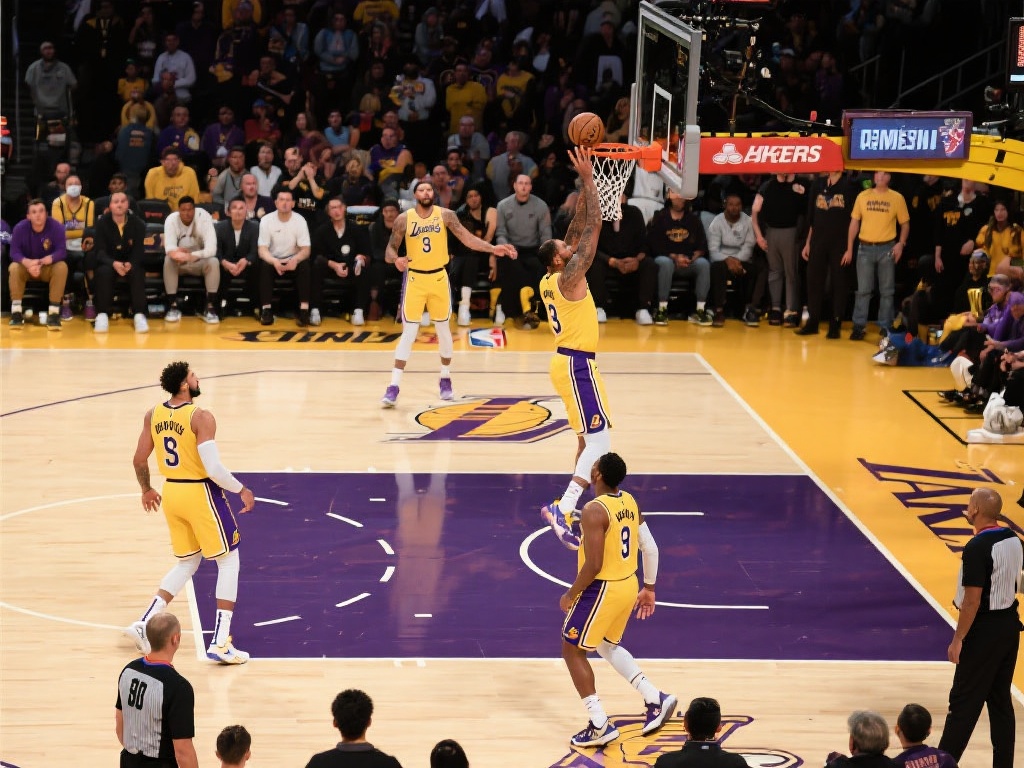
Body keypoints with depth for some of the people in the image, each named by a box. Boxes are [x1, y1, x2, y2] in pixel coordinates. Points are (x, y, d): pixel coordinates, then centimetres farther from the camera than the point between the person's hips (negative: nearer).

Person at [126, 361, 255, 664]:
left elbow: (139, 459, 8)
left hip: (172, 493, 7)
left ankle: (145, 623, 12)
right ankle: (220, 643, 0)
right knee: (229, 562, 6)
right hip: (201, 494, -7)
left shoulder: (153, 414, 1)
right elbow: (214, 469, -23)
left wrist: (146, 489, 25)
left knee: (187, 564, 22)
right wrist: (241, 490, -8)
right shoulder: (201, 418, -19)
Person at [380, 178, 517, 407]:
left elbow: (467, 238, -7)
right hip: (415, 278, -1)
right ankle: (393, 386, -4)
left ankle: (445, 379, 29)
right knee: (409, 332, -6)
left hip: (439, 278, 2)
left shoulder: (445, 215, -4)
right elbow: (390, 249, -3)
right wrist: (396, 259, -27)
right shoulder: (404, 219, -6)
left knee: (443, 329, 11)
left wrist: (493, 248, -19)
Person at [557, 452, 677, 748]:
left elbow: (593, 565, -25)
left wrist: (570, 595, -11)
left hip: (603, 589, -8)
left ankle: (600, 726, 6)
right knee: (607, 646, 28)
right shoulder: (630, 502, 3)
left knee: (572, 650, 8)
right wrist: (649, 588, 18)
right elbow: (651, 549, 8)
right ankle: (656, 699, 21)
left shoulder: (594, 511, -22)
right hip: (628, 586, 9)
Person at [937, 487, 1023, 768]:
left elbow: (972, 600, -21)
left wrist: (958, 640, -14)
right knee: (1000, 700, 14)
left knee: (964, 702, -1)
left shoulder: (977, 548, -21)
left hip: (984, 629, -8)